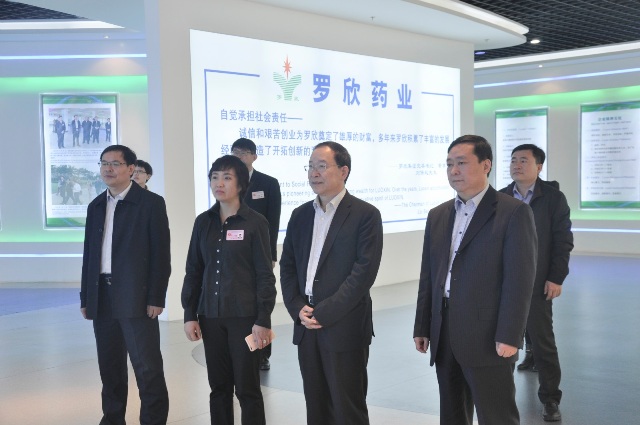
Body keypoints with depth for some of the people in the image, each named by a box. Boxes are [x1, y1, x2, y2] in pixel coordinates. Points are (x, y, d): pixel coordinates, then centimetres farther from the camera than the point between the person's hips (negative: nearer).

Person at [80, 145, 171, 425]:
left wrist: (156, 298, -12)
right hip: (102, 296, 6)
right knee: (109, 365, 13)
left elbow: (161, 254, -7)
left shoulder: (151, 203, -4)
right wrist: (85, 297, 10)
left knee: (147, 367, -3)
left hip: (136, 297, -5)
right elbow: (89, 254, 14)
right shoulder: (96, 206, 13)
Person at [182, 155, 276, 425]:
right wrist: (189, 314, 4)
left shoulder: (255, 222, -6)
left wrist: (263, 320, -11)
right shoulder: (203, 222, 6)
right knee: (218, 386, 11)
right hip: (211, 316, 4)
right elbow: (194, 271, 9)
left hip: (244, 316, -4)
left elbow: (265, 275, -7)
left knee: (247, 388, 2)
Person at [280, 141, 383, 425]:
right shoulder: (300, 215, 12)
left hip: (345, 327, -5)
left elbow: (364, 271, -13)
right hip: (306, 327, 5)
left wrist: (325, 313, -15)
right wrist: (298, 308, -4)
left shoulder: (365, 214, -5)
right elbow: (287, 266, 12)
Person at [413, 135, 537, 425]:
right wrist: (422, 327, 11)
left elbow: (519, 279, -12)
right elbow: (428, 276, 14)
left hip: (488, 338, -6)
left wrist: (509, 336, -17)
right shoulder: (438, 215, 13)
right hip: (443, 336, 6)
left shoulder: (514, 212, -7)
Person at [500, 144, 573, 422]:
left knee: (543, 343, 3)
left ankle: (550, 399, 14)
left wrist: (556, 278, -9)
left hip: (537, 283, -3)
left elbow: (563, 241, -4)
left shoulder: (553, 197, -2)